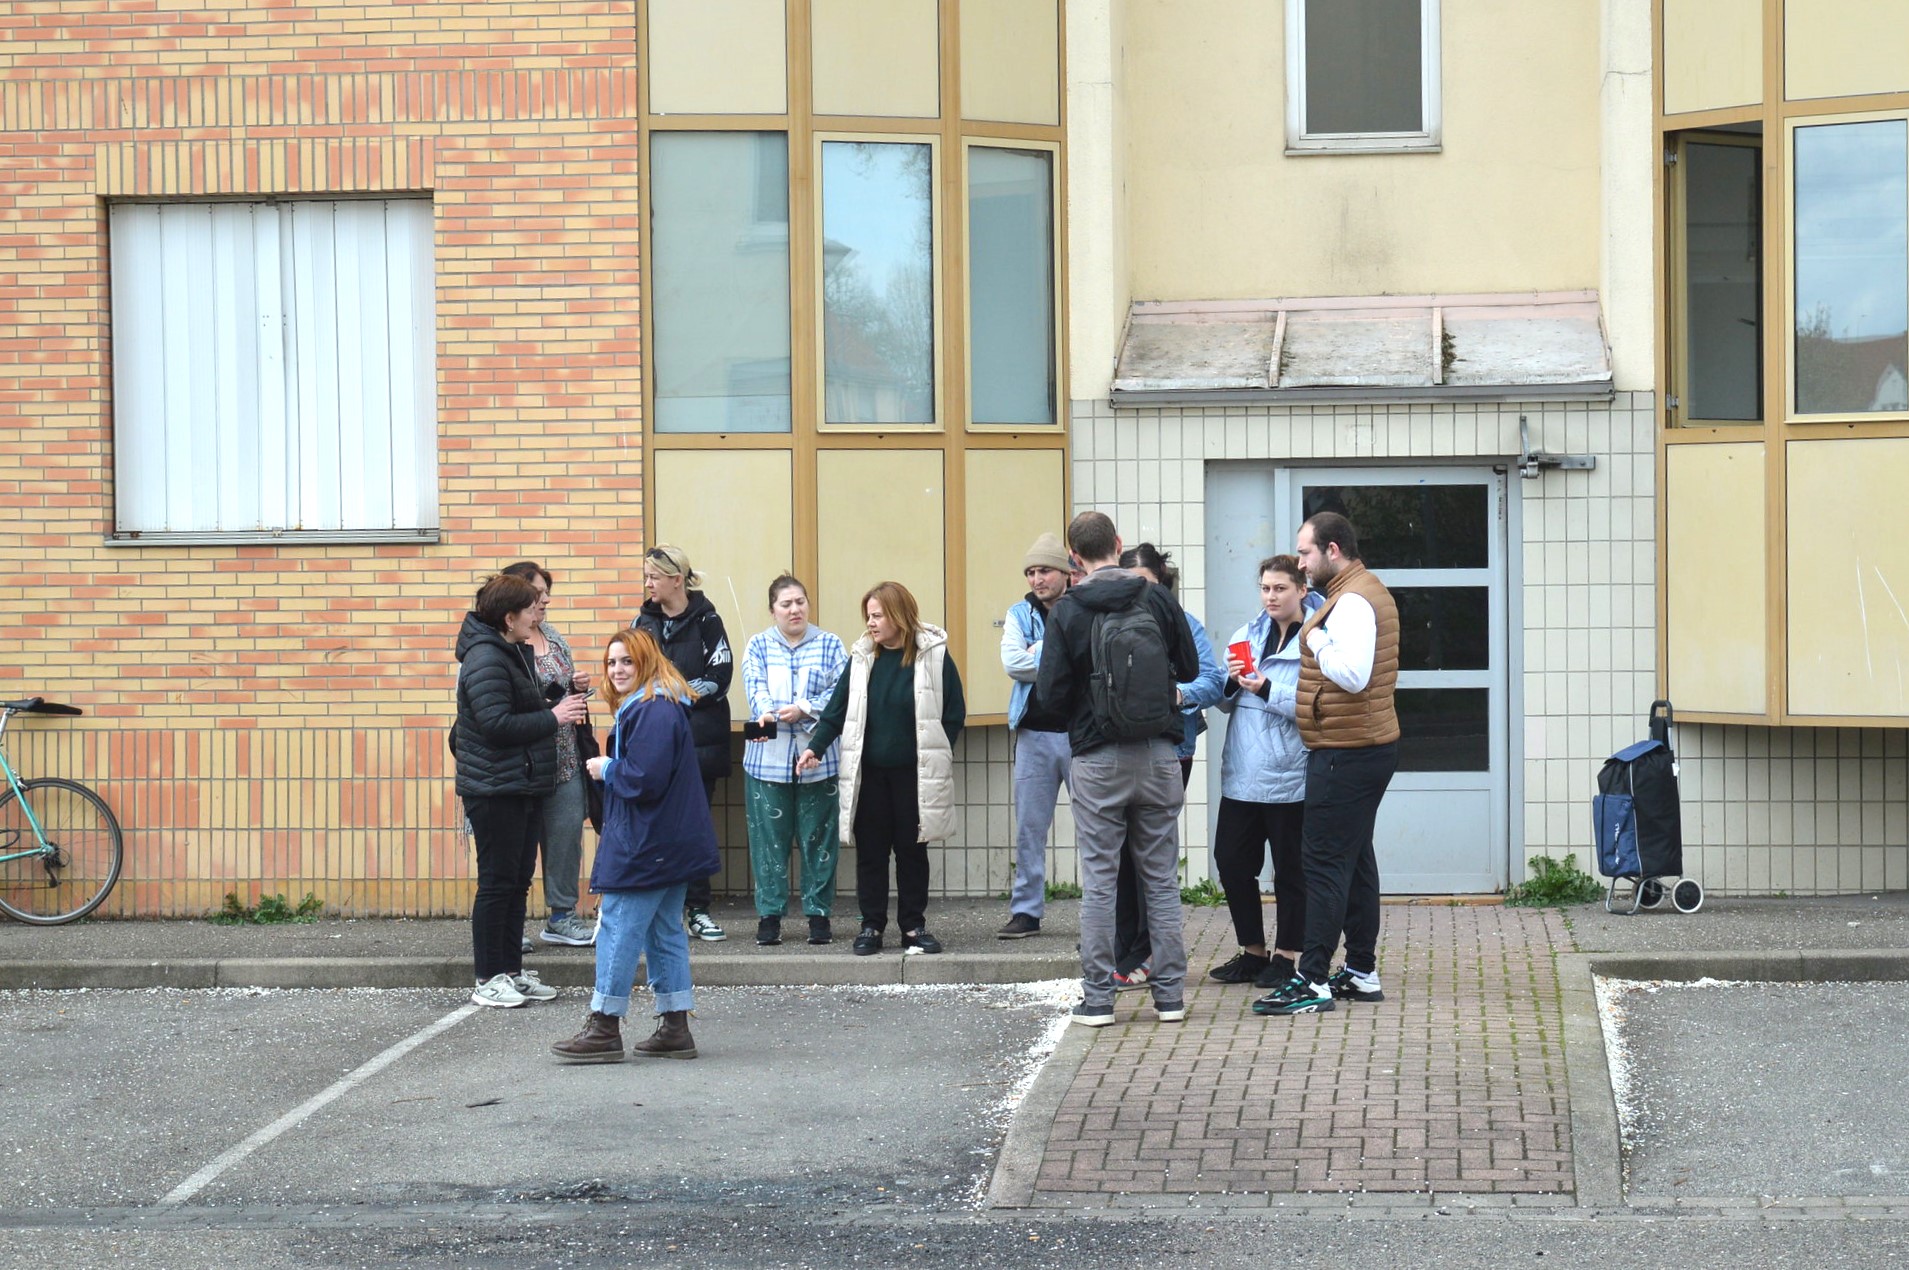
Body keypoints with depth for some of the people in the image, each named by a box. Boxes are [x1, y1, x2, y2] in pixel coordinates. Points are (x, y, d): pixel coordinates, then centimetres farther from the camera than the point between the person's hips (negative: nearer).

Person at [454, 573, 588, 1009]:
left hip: (524, 787, 10)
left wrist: (560, 701, 10)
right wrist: (553, 717, -18)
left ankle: (511, 970, 20)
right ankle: (489, 978, 2)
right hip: (495, 789, -10)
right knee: (497, 882, -4)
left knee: (518, 881, 13)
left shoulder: (514, 652, 15)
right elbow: (497, 724, -24)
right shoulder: (485, 659, -17)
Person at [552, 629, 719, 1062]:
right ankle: (675, 1027, 15)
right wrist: (610, 769, 8)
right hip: (671, 844, 11)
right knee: (665, 932, 12)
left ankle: (604, 1028, -3)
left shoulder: (653, 712, -18)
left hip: (646, 848, -11)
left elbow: (644, 779, -24)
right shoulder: (652, 706, 16)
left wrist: (606, 769, -8)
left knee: (618, 929, -6)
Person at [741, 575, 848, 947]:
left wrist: (803, 710, -19)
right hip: (768, 758, 0)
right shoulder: (758, 646, 10)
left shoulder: (830, 645, 8)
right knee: (769, 838, 0)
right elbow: (755, 688, -5)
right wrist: (766, 713, -27)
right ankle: (769, 914, 8)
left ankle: (819, 913, 12)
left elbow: (840, 693, -3)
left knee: (818, 838, 3)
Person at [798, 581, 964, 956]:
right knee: (870, 850, 5)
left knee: (912, 849, 6)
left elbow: (954, 713, 0)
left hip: (914, 772, -2)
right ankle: (871, 926, 12)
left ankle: (914, 926, 15)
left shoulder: (933, 654, -4)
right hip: (868, 773, 2)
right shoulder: (862, 657, 4)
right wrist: (815, 748, -8)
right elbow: (837, 710, 4)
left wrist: (934, 754, -6)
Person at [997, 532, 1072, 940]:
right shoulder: (1020, 614, 9)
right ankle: (1026, 911, 15)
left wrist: (1039, 655, -14)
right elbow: (1012, 663, -6)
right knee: (1029, 827, 7)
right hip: (1035, 734, 3)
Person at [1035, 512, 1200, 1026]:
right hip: (1159, 755, 2)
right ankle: (1170, 993, 11)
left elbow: (1050, 693, -9)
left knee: (1098, 881, 3)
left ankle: (1097, 996, 3)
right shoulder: (1157, 599, -2)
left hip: (1097, 760, -2)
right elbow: (1189, 668, 6)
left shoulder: (1067, 612, -7)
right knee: (1161, 878, 9)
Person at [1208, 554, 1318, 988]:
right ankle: (1252, 951, 21)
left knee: (1290, 869, 4)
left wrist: (1267, 689, -21)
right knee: (1231, 859, 8)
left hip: (1289, 776, -6)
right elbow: (1224, 702, 16)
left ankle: (1286, 956, 16)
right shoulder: (1246, 635, 13)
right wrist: (1232, 681, -4)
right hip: (1241, 773, 6)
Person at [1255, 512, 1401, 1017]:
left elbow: (1352, 674, -29)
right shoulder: (1367, 589, 16)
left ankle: (1313, 980, -8)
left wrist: (1316, 640, -15)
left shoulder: (1352, 601, -17)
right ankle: (1361, 972, 22)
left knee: (1325, 861, -9)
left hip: (1345, 753, -11)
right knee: (1354, 859, 15)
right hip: (1369, 748, 11)